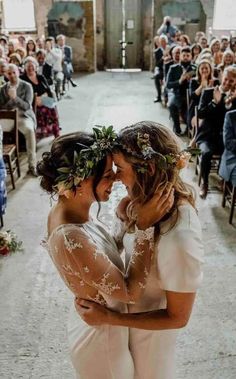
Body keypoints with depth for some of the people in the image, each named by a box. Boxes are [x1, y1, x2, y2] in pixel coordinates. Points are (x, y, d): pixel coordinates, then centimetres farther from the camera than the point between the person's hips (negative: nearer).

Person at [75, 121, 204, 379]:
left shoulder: (179, 239, -40)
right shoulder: (151, 200, -17)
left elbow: (177, 317, -27)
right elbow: (124, 242, 2)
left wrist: (107, 317, -26)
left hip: (151, 326, -6)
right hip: (133, 306, 6)